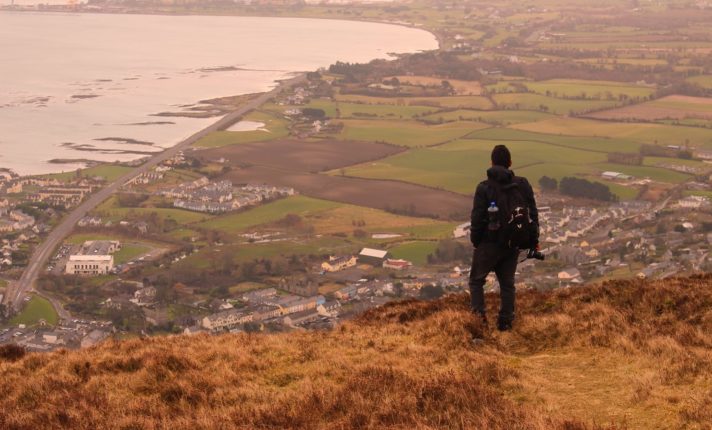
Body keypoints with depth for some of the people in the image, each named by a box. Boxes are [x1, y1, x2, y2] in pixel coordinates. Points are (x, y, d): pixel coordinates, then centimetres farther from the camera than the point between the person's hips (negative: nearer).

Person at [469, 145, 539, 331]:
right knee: (507, 283, 16)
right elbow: (533, 216, 1)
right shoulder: (523, 185, -2)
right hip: (513, 245, 3)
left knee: (476, 280, 13)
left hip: (490, 244, -3)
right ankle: (505, 321, 15)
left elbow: (477, 219, -12)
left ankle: (479, 312, -4)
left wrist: (475, 242, 3)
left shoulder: (484, 188, -13)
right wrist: (534, 242, 8)